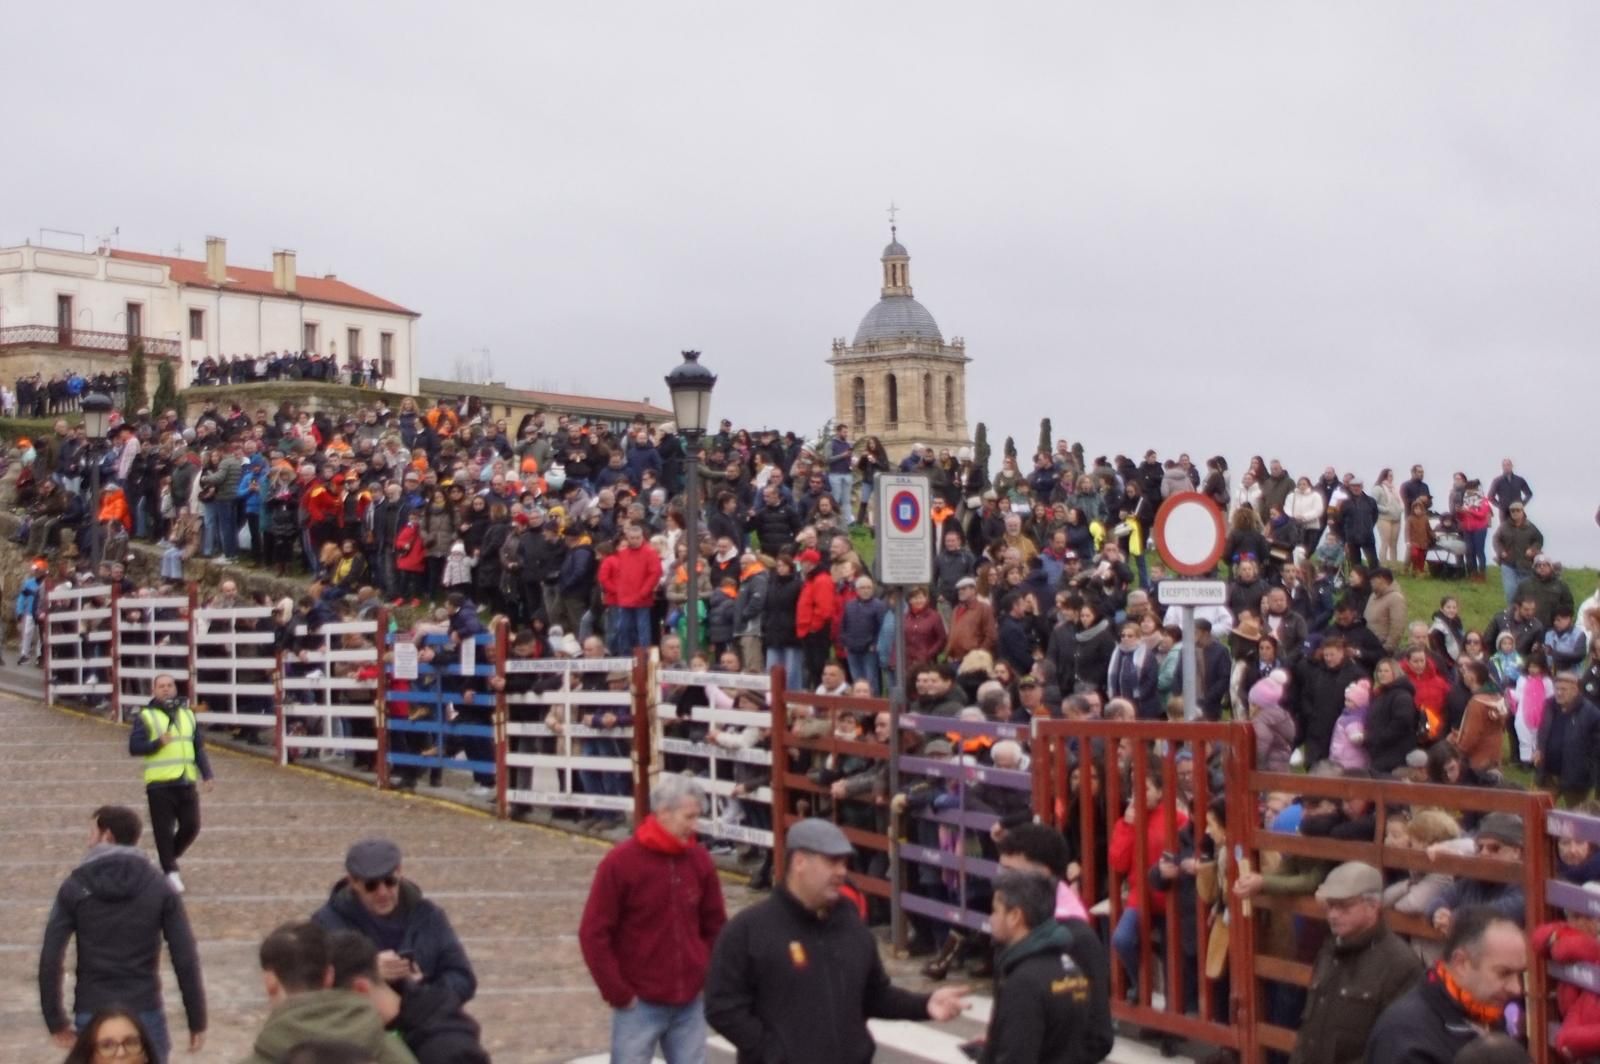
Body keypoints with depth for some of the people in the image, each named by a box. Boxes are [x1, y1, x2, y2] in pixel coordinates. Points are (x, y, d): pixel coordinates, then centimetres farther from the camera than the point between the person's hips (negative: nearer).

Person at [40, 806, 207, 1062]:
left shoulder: (74, 888, -1)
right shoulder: (158, 887, -1)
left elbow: (50, 959, -6)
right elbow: (185, 959, -5)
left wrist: (55, 1020, 2)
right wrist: (197, 1020, 2)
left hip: (91, 1016, 0)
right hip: (146, 1013, 0)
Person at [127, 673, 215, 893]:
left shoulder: (188, 715, 15)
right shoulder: (145, 717, 1)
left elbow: (199, 748, 17)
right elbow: (134, 747, -7)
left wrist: (207, 775, 8)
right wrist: (158, 743, -22)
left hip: (186, 783, 4)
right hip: (160, 784, -4)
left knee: (191, 827, 2)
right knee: (164, 830, -3)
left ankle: (169, 857, 25)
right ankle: (170, 871, 6)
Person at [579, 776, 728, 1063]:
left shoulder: (699, 860, 2)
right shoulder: (620, 864, -13)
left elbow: (715, 926, 12)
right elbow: (593, 934, -11)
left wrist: (710, 977, 5)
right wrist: (618, 993, -10)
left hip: (690, 1003, 4)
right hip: (639, 1005, -4)